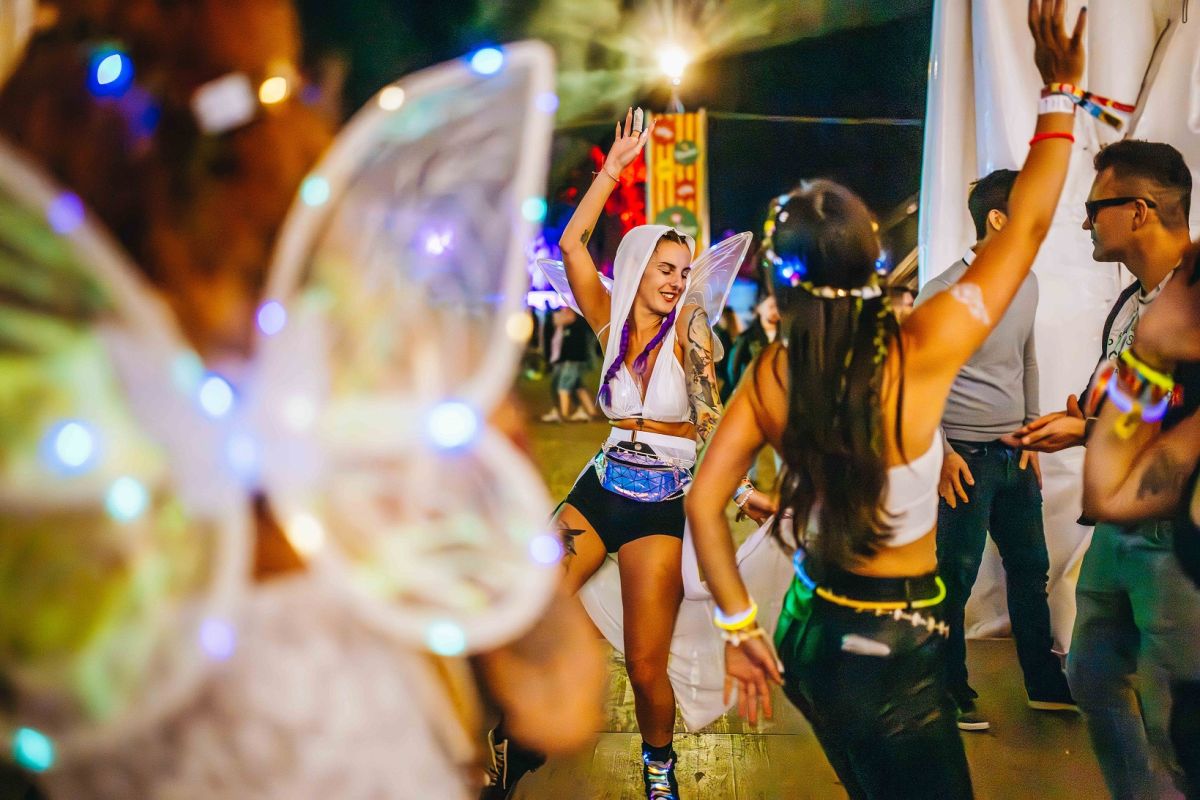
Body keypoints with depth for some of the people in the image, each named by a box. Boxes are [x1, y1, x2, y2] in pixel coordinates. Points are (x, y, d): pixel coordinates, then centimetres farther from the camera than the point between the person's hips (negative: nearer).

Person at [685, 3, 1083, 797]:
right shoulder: (920, 354, -20)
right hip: (890, 648, -5)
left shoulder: (772, 375, -9)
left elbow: (703, 500, -8)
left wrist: (739, 625, 0)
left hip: (808, 626, 5)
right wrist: (1061, 94, -4)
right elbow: (1024, 230, -12)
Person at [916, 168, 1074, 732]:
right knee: (954, 580, 0)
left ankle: (1045, 685, 27)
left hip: (1015, 453, 7)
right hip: (967, 456, -7)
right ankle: (951, 696, 12)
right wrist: (941, 452, -14)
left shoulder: (1026, 282, 9)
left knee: (1031, 569, 14)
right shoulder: (944, 293, -13)